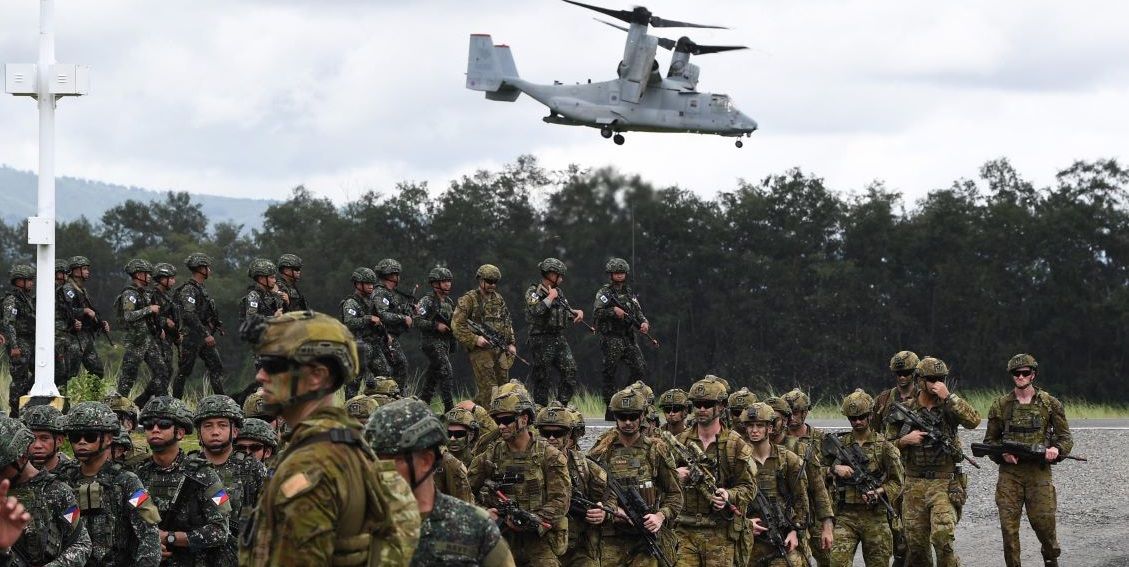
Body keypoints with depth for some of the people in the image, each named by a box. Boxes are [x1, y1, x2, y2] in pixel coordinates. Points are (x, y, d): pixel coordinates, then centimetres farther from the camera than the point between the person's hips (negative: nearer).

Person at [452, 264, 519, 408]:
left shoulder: (498, 299, 15)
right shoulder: (468, 300, -6)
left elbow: (507, 323, 24)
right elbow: (457, 325, -12)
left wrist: (511, 343, 13)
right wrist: (475, 339, -20)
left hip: (500, 351, 7)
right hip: (480, 350, -7)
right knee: (488, 388, -11)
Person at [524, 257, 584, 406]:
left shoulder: (558, 292, 14)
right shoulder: (533, 293, -7)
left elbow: (567, 311, 26)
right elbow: (536, 310, -26)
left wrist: (577, 312, 5)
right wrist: (550, 297, -15)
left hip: (559, 338, 6)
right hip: (542, 342, -6)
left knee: (570, 370, -4)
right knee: (541, 378, -1)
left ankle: (562, 405, 4)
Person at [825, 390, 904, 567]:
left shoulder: (884, 446, 1)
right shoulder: (839, 443, 8)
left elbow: (896, 483, 1)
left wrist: (877, 493, -16)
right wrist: (835, 469, -8)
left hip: (875, 517, -1)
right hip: (845, 516, 1)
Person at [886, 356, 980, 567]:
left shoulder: (950, 407, 2)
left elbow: (973, 421, -17)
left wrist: (948, 396, -19)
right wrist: (905, 441, -9)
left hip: (945, 484, -2)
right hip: (914, 485, 2)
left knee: (942, 535, -20)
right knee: (915, 543, 5)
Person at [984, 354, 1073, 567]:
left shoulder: (1050, 404, 5)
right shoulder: (1000, 405, 8)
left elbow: (1065, 437, 7)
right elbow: (989, 440, 12)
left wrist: (1057, 449, -14)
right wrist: (1002, 454, -8)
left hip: (1039, 471, -1)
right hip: (1009, 472, 1)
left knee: (1044, 522, -1)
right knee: (1009, 525, -3)